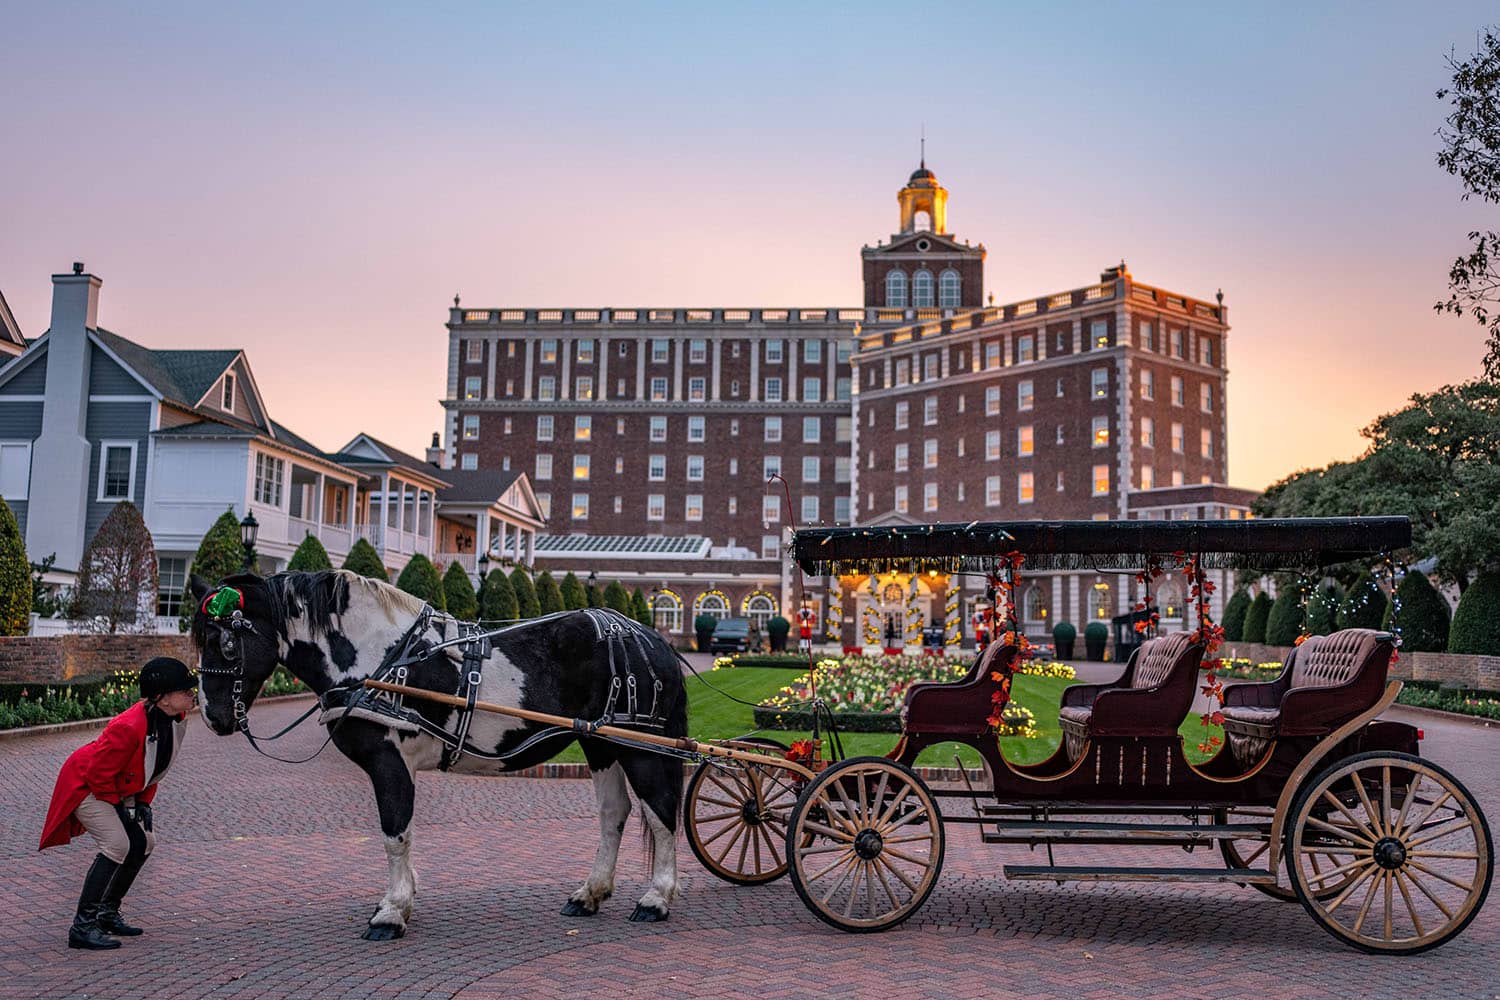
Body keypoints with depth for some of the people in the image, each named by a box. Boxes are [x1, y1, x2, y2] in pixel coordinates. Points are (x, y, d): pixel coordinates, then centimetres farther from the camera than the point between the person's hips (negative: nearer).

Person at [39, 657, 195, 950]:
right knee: (117, 845, -20)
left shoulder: (176, 719, -10)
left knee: (143, 842, 6)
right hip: (85, 785, -9)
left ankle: (107, 912, 21)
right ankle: (82, 925, -15)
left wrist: (143, 803, 1)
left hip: (118, 789, 9)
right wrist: (119, 806, -15)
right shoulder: (128, 727, -36)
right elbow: (98, 772, -27)